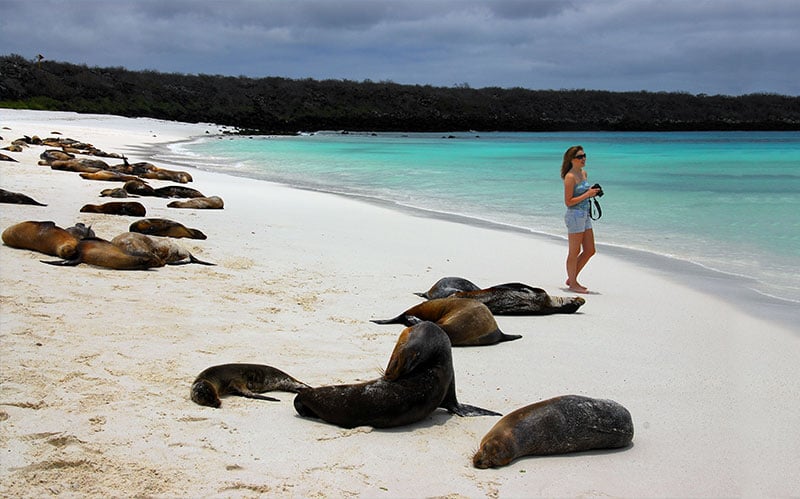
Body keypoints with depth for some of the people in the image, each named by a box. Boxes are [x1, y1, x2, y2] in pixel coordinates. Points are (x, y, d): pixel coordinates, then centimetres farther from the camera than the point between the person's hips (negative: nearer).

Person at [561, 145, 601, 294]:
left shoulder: (584, 173, 11)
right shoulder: (570, 177, -15)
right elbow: (568, 202, -17)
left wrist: (592, 192, 4)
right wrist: (587, 194, -20)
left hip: (585, 215, 9)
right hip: (575, 215, -9)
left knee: (590, 250, 11)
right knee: (574, 252, 1)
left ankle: (571, 279, 23)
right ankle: (572, 284, 13)